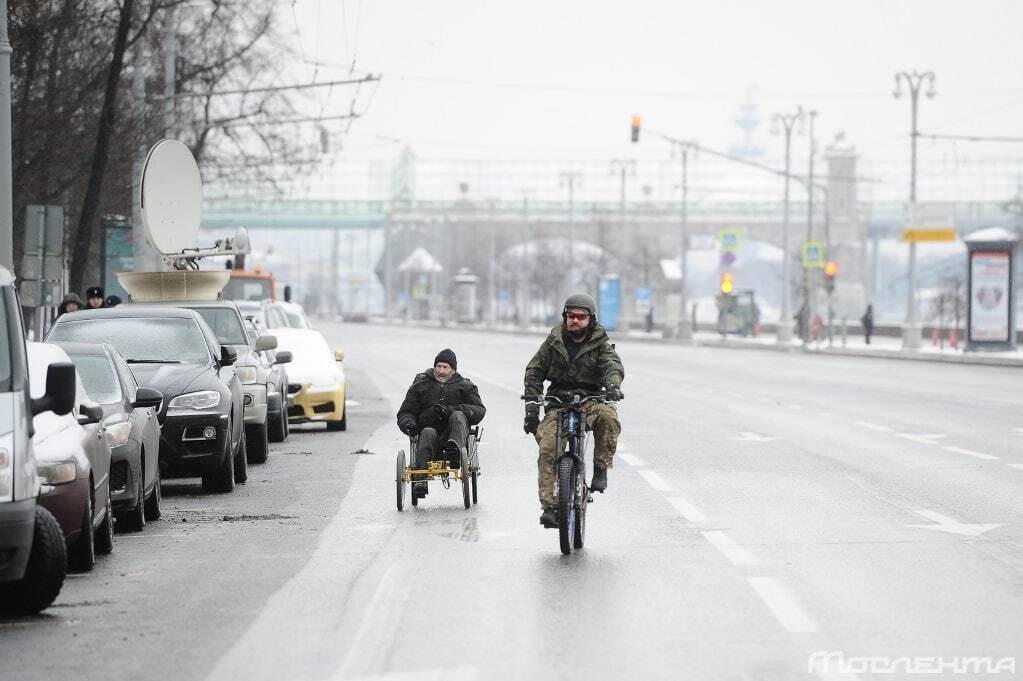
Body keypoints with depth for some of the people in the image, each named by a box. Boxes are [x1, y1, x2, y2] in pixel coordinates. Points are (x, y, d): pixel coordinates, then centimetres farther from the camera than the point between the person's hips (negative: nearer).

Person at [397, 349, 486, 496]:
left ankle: (455, 448, -61)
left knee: (458, 416, -30)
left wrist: (452, 410, -15)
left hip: (451, 433, 0)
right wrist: (408, 424, -9)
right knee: (428, 433, -35)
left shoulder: (464, 386, 17)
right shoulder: (420, 386, 20)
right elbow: (405, 413, 18)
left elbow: (480, 411, 2)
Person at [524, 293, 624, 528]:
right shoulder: (554, 341, 6)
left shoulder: (600, 344, 1)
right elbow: (534, 372, 9)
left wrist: (612, 385, -40)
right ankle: (548, 506, -17)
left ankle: (601, 470, -19)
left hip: (590, 400, -1)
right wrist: (531, 410, 1)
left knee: (608, 416, -35)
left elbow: (614, 366, -16)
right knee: (547, 449, -19)